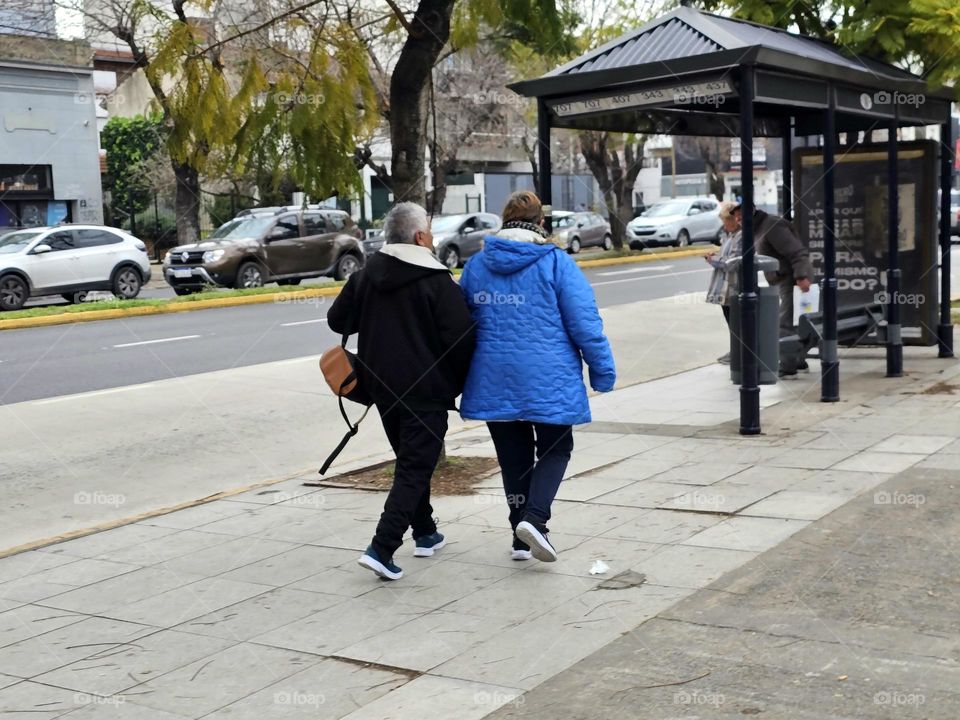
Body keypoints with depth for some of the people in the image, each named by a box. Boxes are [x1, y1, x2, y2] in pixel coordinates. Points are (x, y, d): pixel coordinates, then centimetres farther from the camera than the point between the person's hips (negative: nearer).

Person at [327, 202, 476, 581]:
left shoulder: (366, 275, 3)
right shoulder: (436, 281, -14)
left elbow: (338, 319, 9)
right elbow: (462, 337, -16)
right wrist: (458, 382, 0)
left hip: (382, 387, 6)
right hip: (426, 390, -6)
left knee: (411, 461, 21)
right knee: (415, 468, -3)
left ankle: (425, 534, 32)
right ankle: (382, 548, -13)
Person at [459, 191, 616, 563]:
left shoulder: (476, 265, 5)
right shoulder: (556, 263, -7)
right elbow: (584, 322, -9)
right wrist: (602, 370, 0)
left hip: (494, 381, 4)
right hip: (549, 381, -3)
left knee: (513, 456, 14)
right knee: (555, 449, 12)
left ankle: (522, 538, 17)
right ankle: (534, 517, -10)